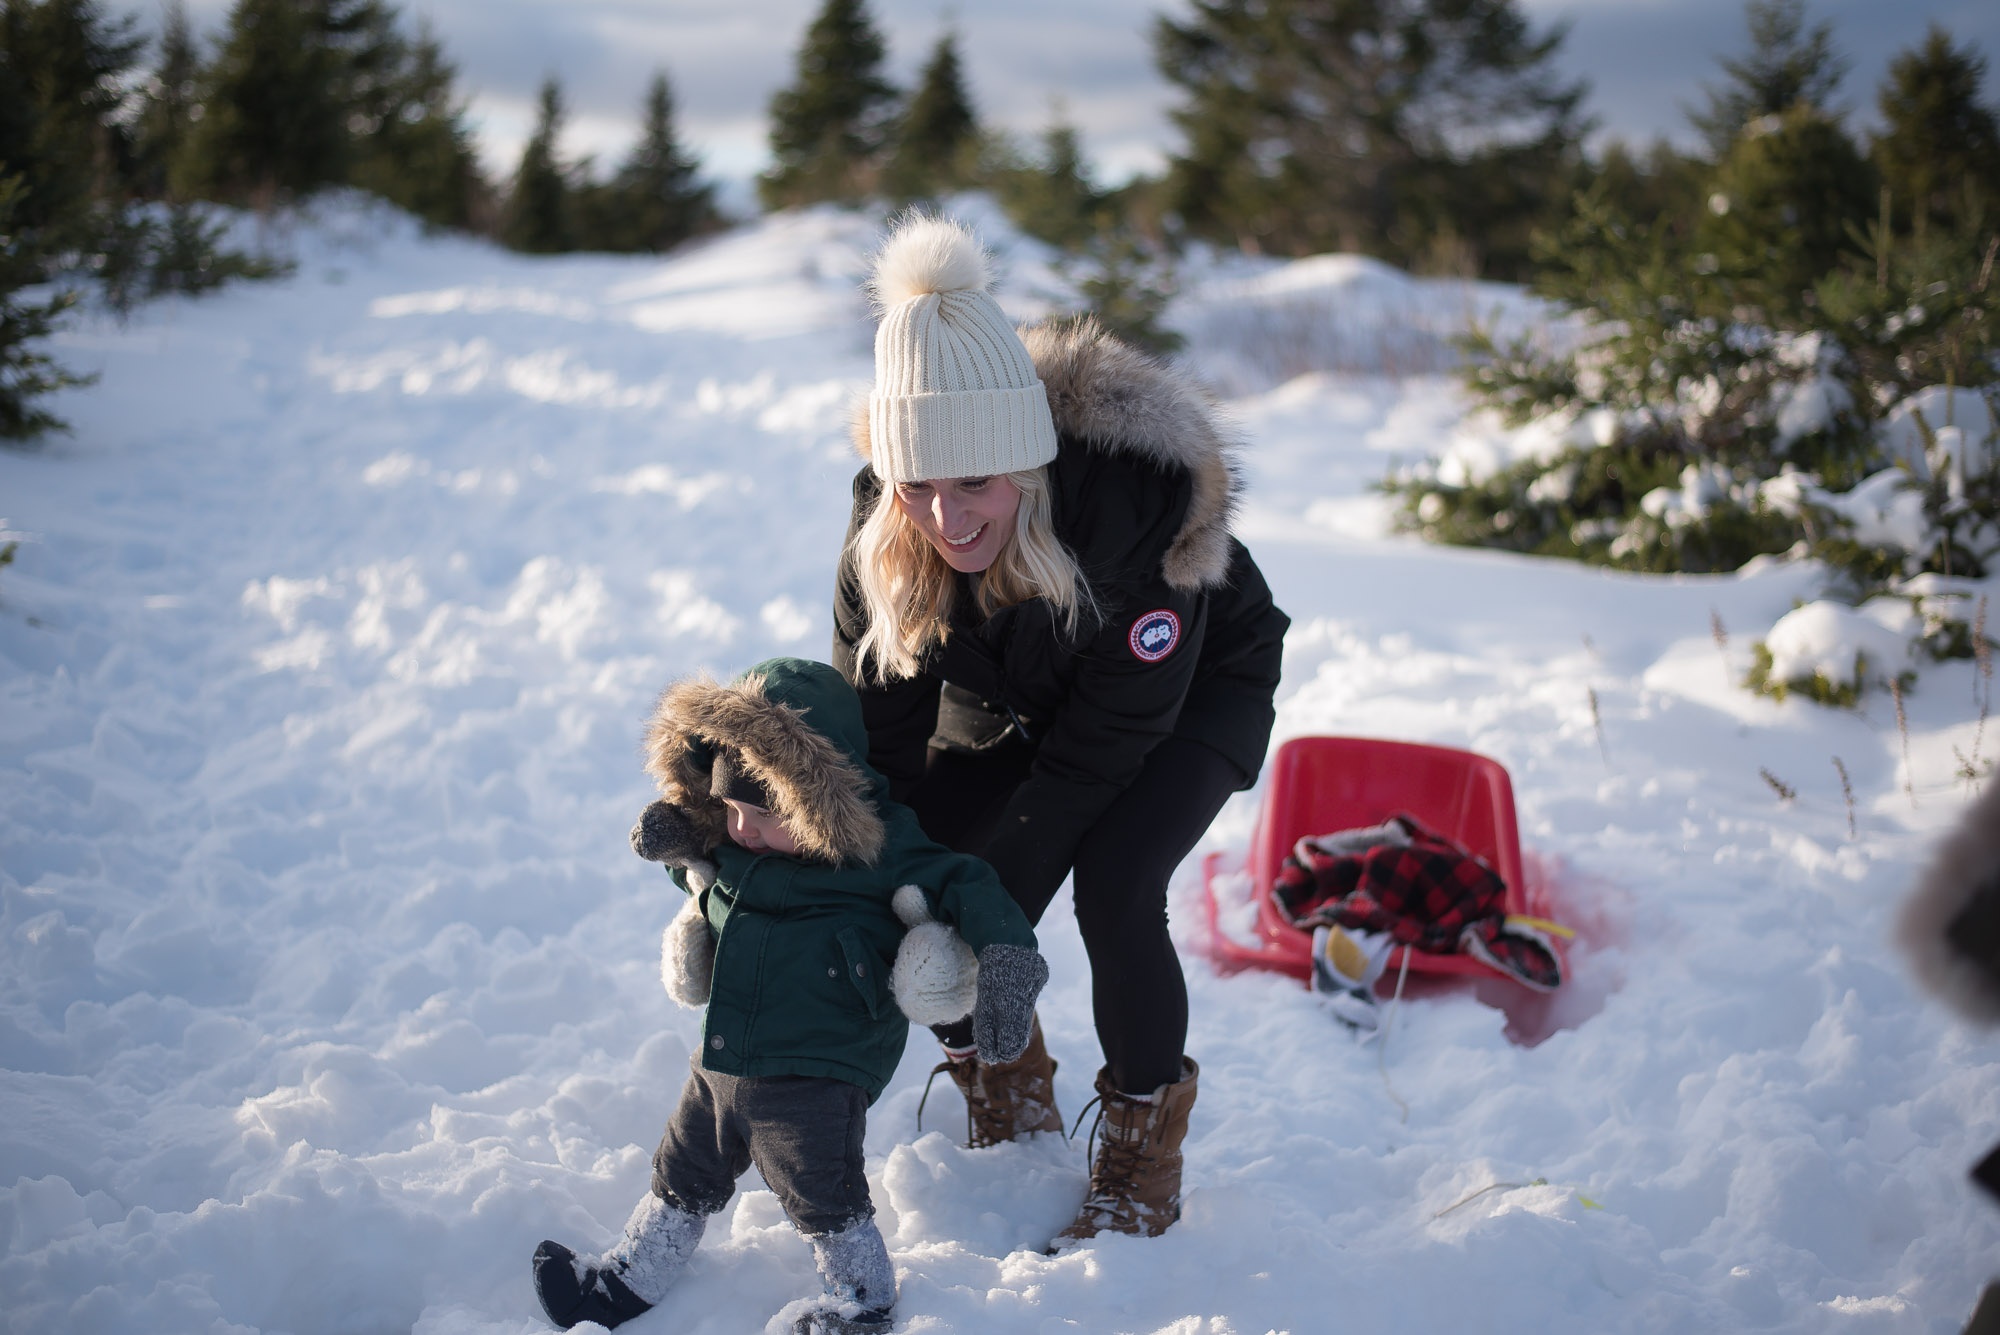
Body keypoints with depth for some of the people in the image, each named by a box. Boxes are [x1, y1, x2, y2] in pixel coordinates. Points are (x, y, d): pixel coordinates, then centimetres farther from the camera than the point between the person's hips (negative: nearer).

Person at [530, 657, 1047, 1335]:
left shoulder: (879, 852, -18)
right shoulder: (730, 846, 2)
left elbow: (964, 885, -18)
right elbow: (700, 872, 22)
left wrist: (1007, 961, -34)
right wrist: (675, 840, -1)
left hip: (816, 1075, -6)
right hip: (721, 1066, 7)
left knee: (823, 1199, 6)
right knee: (683, 1177, 20)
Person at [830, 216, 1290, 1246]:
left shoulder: (1140, 501, -40)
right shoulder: (883, 528, -26)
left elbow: (1113, 731, -32)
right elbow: (875, 719, -16)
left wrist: (989, 892, -32)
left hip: (1194, 687, -4)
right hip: (1013, 697, 4)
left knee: (1113, 893, -27)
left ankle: (1142, 1161, -1)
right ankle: (1011, 1113, 16)